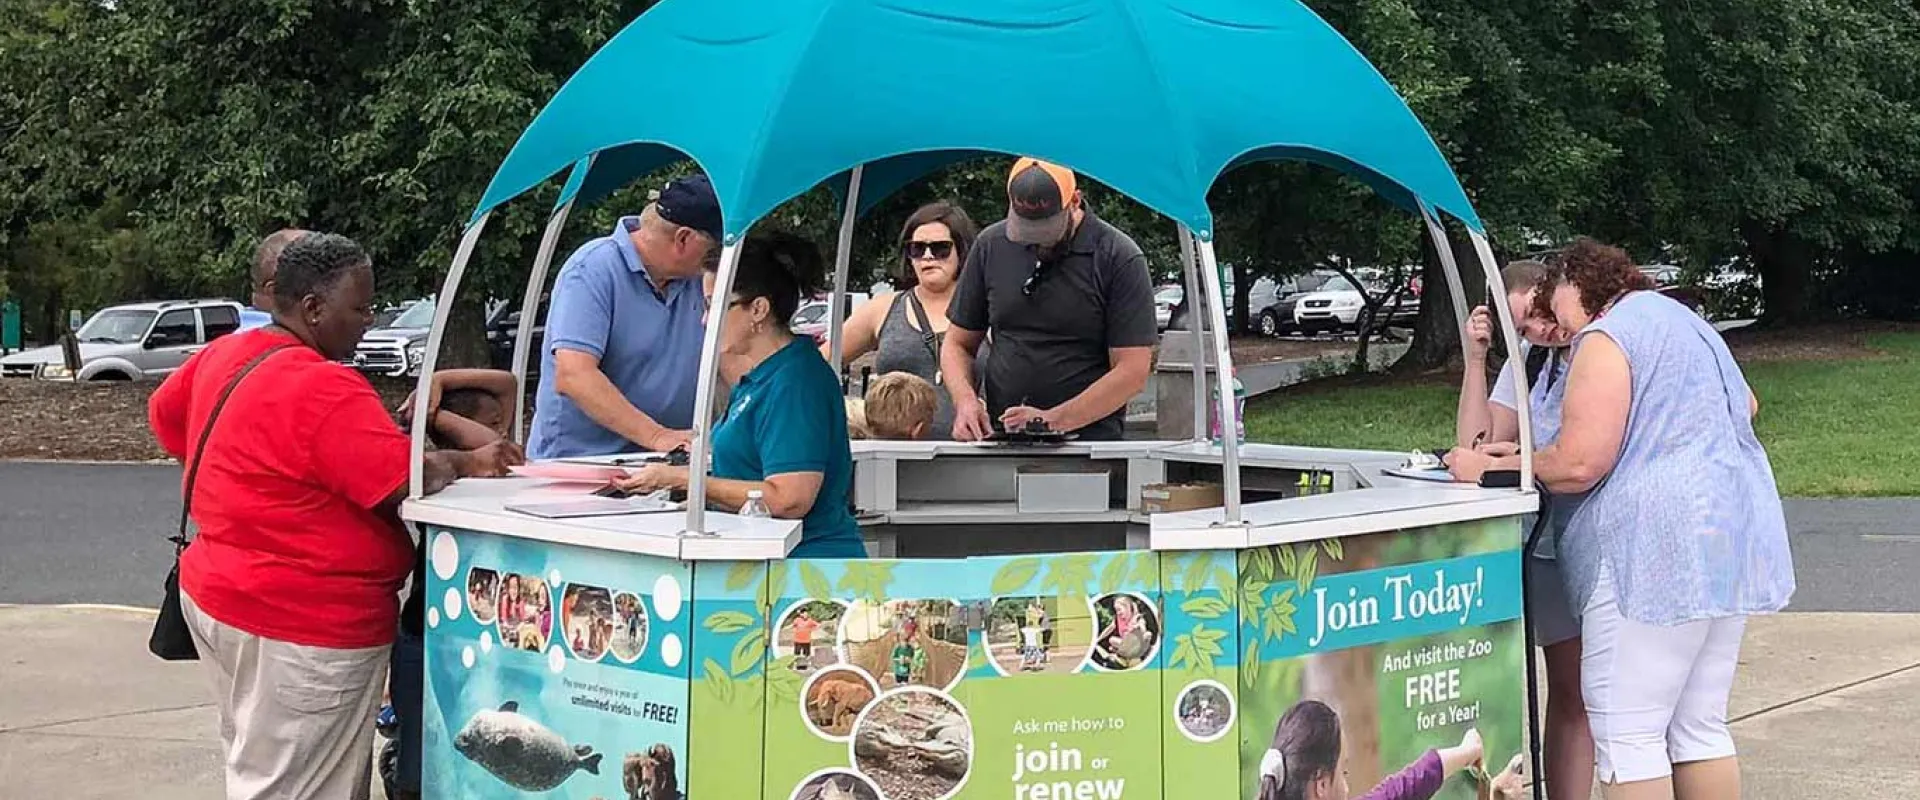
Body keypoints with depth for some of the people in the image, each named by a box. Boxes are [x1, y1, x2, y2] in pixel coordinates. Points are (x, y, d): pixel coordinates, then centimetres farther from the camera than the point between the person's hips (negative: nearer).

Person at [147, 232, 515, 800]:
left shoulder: (222, 356, 7)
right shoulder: (326, 389, -22)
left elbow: (164, 413, 25)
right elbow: (405, 482, -24)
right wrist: (467, 463, -7)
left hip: (217, 590, 10)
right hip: (302, 626, -10)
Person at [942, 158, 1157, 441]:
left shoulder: (1120, 258, -3)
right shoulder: (991, 245, 9)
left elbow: (1133, 371, -8)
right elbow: (958, 344, 16)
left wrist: (1054, 420, -17)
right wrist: (965, 400, -5)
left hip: (1089, 440, 2)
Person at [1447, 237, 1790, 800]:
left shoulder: (1606, 338, -8)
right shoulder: (1688, 324, 22)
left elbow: (1579, 464, -16)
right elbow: (1745, 406, 37)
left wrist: (1489, 468, -4)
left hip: (1659, 551, -10)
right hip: (1730, 543, 10)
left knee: (1627, 734, -6)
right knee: (1699, 727, 13)